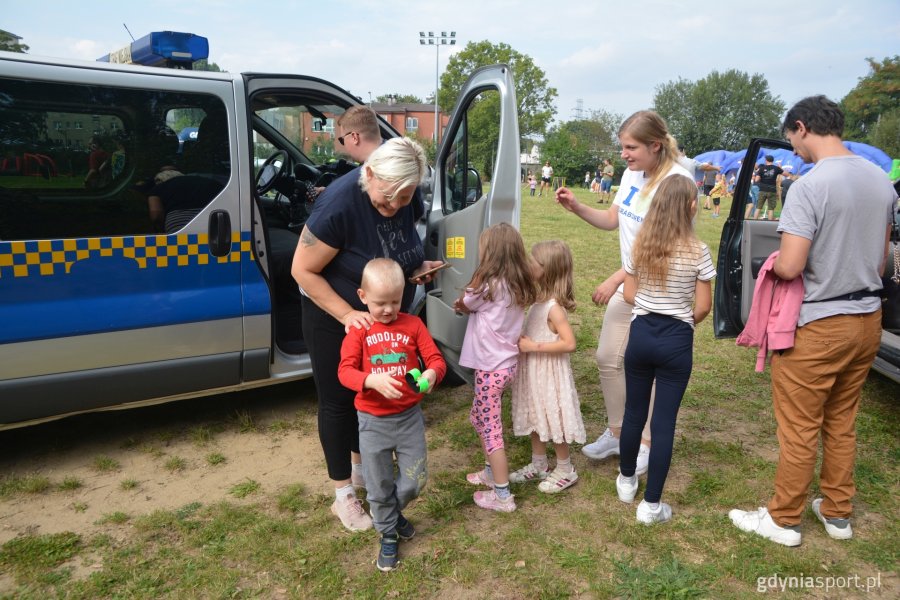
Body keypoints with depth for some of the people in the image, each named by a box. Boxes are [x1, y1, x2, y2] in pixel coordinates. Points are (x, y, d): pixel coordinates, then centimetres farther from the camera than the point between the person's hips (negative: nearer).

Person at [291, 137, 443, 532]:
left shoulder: (409, 202, -13)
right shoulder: (339, 203, -32)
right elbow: (303, 270, -24)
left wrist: (417, 267, -12)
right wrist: (347, 314, -30)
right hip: (334, 319, -6)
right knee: (339, 401, 7)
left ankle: (361, 468, 42)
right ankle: (343, 495, 22)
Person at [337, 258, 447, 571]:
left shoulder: (413, 324, -4)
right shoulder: (358, 330, -7)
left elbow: (436, 359, -5)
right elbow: (345, 371, -13)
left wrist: (431, 374, -29)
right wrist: (374, 381, -32)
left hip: (409, 416, 1)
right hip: (373, 421, -1)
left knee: (414, 480, 9)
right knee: (379, 485, 12)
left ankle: (392, 513, 42)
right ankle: (388, 534, 36)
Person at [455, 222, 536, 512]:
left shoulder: (487, 285, -19)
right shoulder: (518, 285, 4)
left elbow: (463, 305, 2)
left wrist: (461, 301, 20)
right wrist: (469, 303, 2)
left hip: (491, 367, -9)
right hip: (506, 362, 9)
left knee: (491, 428, 1)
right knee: (480, 418, 24)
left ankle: (503, 495, 8)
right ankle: (491, 472, 37)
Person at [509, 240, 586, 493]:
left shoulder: (554, 307, -23)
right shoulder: (540, 300, 2)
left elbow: (569, 343, -28)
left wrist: (533, 346, -26)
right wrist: (522, 340, -1)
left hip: (549, 372, -8)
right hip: (533, 371, 9)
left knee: (553, 420, 6)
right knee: (535, 419, 19)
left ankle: (565, 470, 25)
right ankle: (538, 465, 36)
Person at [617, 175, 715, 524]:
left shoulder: (639, 245, -3)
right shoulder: (697, 251, -12)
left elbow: (630, 294, 3)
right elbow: (703, 307, -7)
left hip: (641, 335, 3)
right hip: (676, 341, -3)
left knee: (634, 412, 18)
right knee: (664, 421, 4)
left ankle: (626, 481, 37)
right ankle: (651, 505, 11)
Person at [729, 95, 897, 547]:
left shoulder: (809, 186, -21)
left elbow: (789, 267, -24)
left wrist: (772, 263, -3)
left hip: (818, 326, -8)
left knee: (798, 429, 6)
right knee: (841, 423, 20)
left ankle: (783, 519, 21)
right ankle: (837, 512, 34)